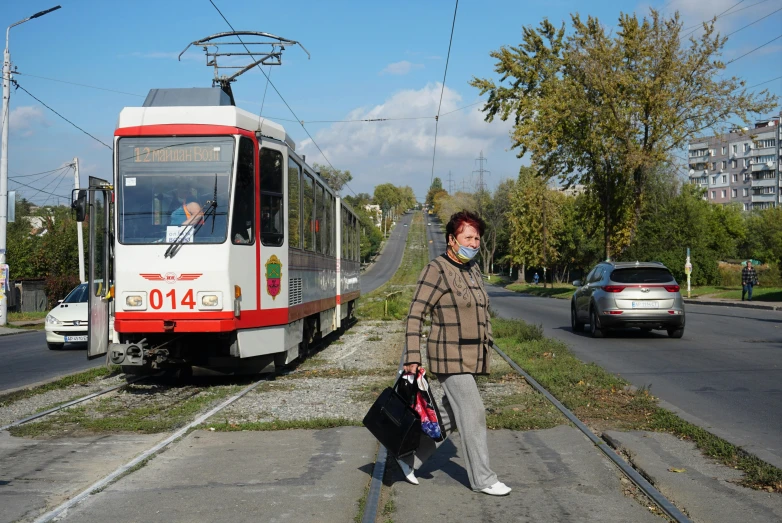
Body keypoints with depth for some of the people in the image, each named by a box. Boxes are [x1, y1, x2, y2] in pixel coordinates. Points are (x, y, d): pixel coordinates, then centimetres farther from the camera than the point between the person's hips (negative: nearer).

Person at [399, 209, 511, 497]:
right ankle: (482, 479, 6)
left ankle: (410, 458, 27)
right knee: (473, 413, -6)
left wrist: (487, 345, 15)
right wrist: (412, 357, -20)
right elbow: (415, 315, -15)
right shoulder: (437, 270, -13)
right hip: (450, 357, -8)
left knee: (450, 415, 13)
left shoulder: (473, 270, 12)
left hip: (472, 357, 9)